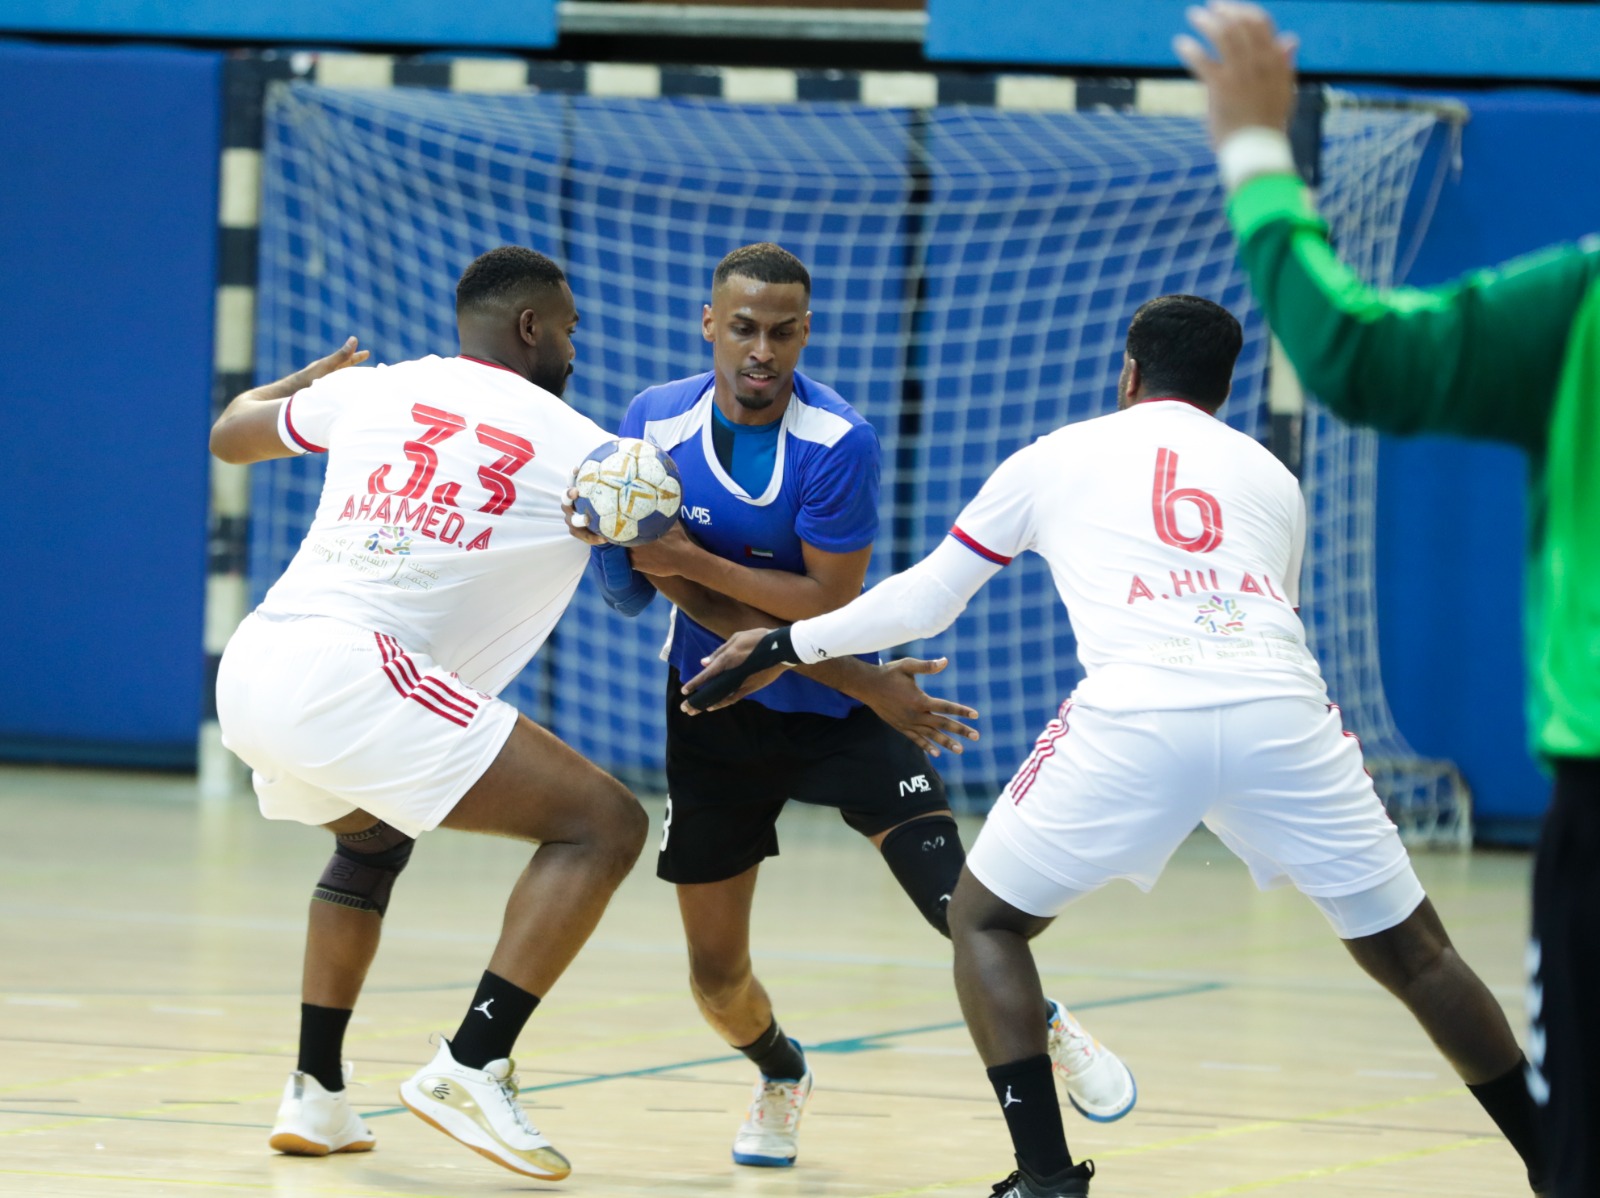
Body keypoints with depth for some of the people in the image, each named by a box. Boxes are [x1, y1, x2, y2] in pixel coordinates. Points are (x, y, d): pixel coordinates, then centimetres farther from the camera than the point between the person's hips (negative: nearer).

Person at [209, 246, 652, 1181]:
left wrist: (309, 376, 58)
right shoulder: (573, 447, 6)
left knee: (373, 836, 36)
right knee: (604, 823, -3)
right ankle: (471, 1069, -12)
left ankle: (316, 1096, 31)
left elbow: (231, 434, 38)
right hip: (350, 676, -7)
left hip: (251, 672, 7)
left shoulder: (374, 390, 19)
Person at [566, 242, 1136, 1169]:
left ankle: (1047, 1024, 13)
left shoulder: (839, 444, -21)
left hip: (839, 709, -2)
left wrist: (696, 560, -29)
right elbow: (689, 598, -12)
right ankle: (781, 1076, 38)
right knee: (717, 974, 4)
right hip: (717, 710, 2)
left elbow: (829, 604, -21)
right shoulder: (655, 424, -12)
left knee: (959, 903, -18)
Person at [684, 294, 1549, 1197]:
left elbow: (926, 599, 32)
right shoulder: (1271, 476, 29)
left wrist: (788, 644, 45)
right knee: (1413, 953, 15)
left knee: (986, 921, 18)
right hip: (1282, 706, 2)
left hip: (1137, 715, -2)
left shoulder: (1056, 458, 25)